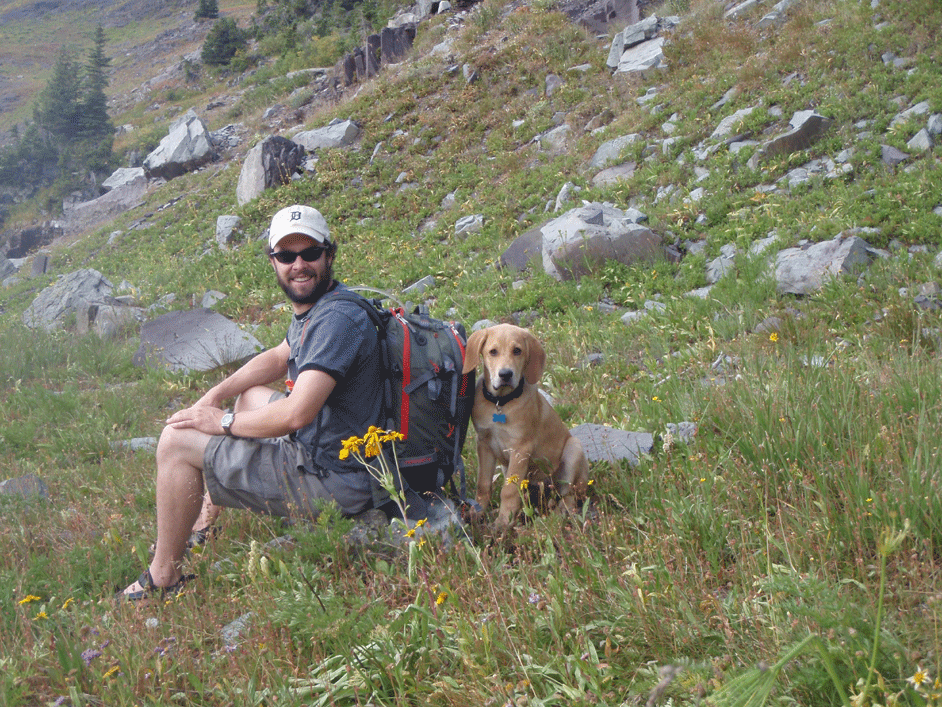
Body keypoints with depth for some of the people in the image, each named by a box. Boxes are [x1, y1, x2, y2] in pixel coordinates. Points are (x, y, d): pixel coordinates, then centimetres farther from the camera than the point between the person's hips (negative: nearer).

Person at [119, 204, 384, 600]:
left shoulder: (337, 320, -23)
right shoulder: (315, 306, 10)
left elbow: (296, 414, -30)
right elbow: (280, 358, 27)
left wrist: (224, 422, -14)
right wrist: (216, 394, 12)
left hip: (329, 481, -10)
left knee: (176, 441, -6)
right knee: (251, 396, 32)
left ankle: (164, 578, 8)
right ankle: (203, 526, 37)